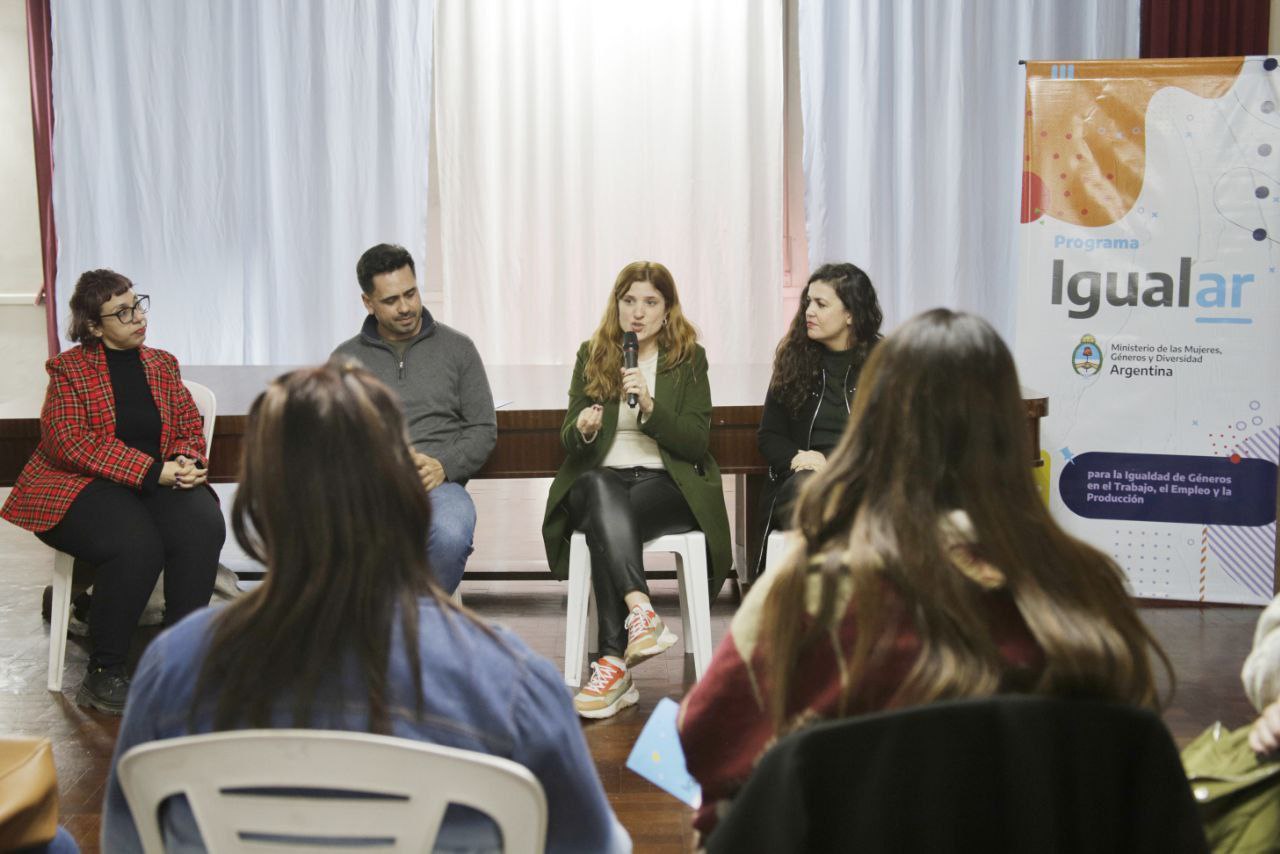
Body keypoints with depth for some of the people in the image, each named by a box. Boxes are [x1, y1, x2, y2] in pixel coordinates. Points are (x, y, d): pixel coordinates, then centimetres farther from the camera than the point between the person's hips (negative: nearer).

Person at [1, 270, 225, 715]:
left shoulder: (162, 363, 18)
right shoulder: (68, 369, 3)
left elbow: (190, 425, 17)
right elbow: (69, 443, -10)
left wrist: (185, 462, -9)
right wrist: (151, 471, -19)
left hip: (159, 481, 4)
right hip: (82, 486, -4)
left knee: (203, 527, -29)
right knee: (136, 543, -35)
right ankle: (104, 674, -20)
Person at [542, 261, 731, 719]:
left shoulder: (689, 359, 7)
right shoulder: (591, 355, 13)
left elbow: (696, 441, -2)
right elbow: (569, 441, 11)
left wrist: (649, 406, -17)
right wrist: (582, 429, -14)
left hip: (666, 483, -2)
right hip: (600, 479, 2)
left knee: (606, 521, -34)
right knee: (600, 490, -37)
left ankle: (613, 665, -42)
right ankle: (641, 612, -52)